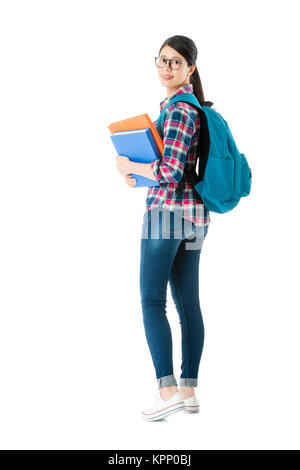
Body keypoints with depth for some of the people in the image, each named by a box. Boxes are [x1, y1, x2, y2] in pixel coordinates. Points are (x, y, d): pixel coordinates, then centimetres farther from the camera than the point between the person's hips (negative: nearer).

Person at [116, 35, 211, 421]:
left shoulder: (177, 110, -14)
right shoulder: (194, 106, 16)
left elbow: (170, 172, -21)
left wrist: (131, 167, -7)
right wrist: (141, 176, 13)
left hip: (168, 211, -9)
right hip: (196, 214, 9)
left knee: (152, 302, -5)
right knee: (188, 304, 9)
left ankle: (168, 390, -8)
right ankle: (189, 391, 14)